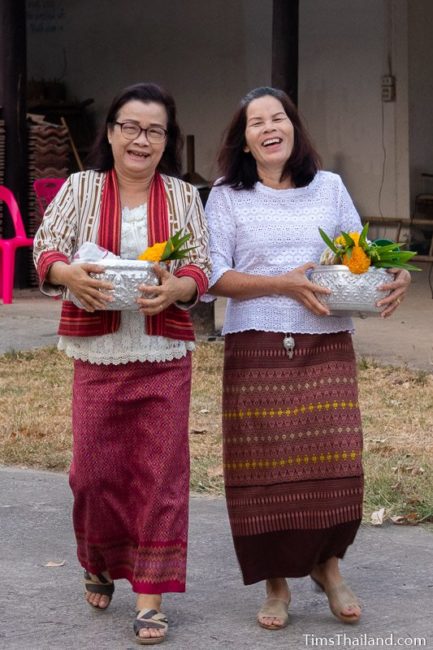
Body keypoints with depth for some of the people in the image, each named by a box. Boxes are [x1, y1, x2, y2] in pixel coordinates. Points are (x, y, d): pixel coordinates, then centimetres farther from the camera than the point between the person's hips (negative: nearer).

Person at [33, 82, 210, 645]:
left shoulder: (183, 197, 6)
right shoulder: (80, 189, 5)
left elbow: (201, 267, 0)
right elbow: (46, 248, -4)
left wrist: (174, 289, -23)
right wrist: (70, 274, -27)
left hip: (164, 356, 0)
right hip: (97, 352, 0)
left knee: (160, 474, -2)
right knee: (94, 470, 4)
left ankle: (150, 596, 4)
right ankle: (100, 565, 31)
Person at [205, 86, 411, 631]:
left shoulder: (329, 188, 11)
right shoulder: (227, 197, 5)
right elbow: (214, 276, -3)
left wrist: (395, 280, -11)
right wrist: (285, 284, -15)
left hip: (326, 347, 1)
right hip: (255, 350, -1)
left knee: (334, 460, -7)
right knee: (264, 467, -1)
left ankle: (327, 564, 17)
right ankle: (276, 583, 16)